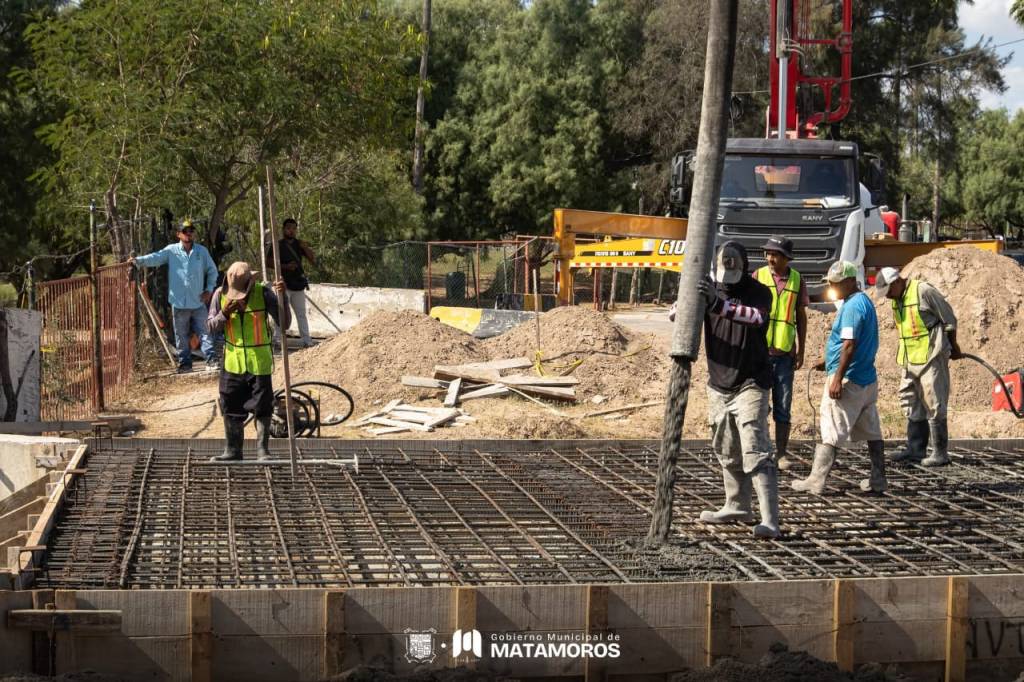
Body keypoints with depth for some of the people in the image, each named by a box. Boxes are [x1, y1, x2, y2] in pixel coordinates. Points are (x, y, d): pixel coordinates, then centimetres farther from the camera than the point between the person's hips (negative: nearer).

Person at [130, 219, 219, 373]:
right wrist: (138, 260, -30)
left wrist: (209, 289, 5)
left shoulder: (202, 251, 5)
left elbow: (212, 270, 15)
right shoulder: (171, 251, 0)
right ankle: (185, 362, 15)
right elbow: (156, 258, -14)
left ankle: (211, 360, -3)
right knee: (182, 335, 7)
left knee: (204, 332, -2)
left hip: (198, 302, 0)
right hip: (179, 302, 0)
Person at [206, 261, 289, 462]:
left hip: (259, 362, -3)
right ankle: (232, 450, 20)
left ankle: (262, 449, 12)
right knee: (231, 408, 9)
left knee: (262, 408, 0)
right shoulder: (221, 295, -4)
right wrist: (224, 314, -16)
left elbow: (284, 323, -11)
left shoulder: (263, 293, -11)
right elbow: (212, 326, 3)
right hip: (233, 361, 3)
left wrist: (282, 297, -24)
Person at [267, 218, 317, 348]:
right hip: (284, 284, -5)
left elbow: (313, 260, 7)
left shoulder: (298, 244, 11)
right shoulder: (278, 245, -2)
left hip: (298, 284, 5)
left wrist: (304, 247, -7)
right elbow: (268, 261, -8)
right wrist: (285, 266, -18)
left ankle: (306, 340, 13)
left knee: (301, 313, 10)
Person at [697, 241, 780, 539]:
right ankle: (737, 507, 35)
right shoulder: (710, 289, 2)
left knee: (756, 453, -15)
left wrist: (718, 304, -48)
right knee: (726, 451, 18)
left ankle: (770, 521, -19)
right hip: (718, 383, 6)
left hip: (750, 383, -6)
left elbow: (756, 316, -33)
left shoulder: (758, 292, -11)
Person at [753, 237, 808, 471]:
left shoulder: (797, 280, 5)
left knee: (783, 406, 5)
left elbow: (801, 317, 11)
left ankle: (781, 453, 11)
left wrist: (801, 351, 7)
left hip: (784, 352, 1)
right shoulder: (758, 276, 1)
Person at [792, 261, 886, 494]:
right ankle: (878, 480, 14)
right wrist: (830, 363, 24)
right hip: (867, 378, 10)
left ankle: (816, 480, -4)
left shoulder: (852, 306, -16)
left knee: (830, 433, -6)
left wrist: (837, 377, -23)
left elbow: (849, 345, -22)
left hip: (848, 379, -10)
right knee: (872, 432, 10)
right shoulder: (865, 302, 15)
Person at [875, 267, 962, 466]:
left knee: (934, 406, -5)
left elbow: (949, 319, -8)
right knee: (911, 404, 11)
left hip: (931, 357, -8)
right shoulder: (896, 300, 10)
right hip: (910, 360, 8)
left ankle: (940, 453, -2)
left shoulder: (923, 291, -15)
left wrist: (953, 347, 4)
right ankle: (916, 449, 19)